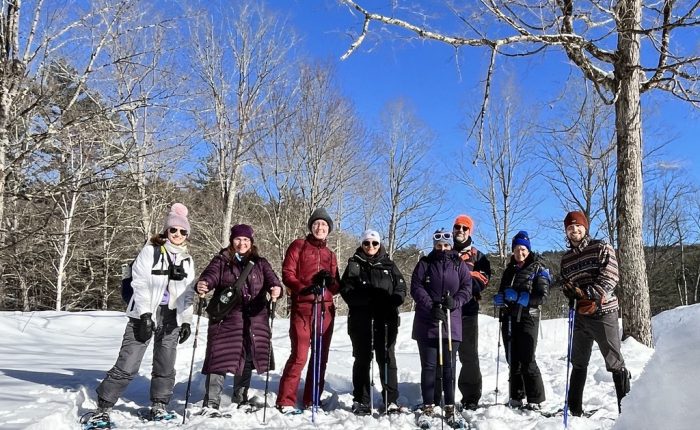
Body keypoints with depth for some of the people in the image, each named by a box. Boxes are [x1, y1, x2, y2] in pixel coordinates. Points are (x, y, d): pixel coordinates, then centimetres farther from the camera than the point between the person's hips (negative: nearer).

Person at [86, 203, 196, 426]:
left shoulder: (187, 260, 12)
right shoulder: (150, 251, -2)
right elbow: (140, 284, -8)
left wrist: (187, 321, 9)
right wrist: (145, 314, -15)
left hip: (172, 317, 4)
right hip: (145, 314, -4)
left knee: (165, 366, 9)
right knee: (127, 365, -7)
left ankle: (158, 406, 24)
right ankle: (103, 408, 4)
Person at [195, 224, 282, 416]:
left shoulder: (260, 263, 12)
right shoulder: (221, 260, 6)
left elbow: (271, 279, -4)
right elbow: (210, 275, -11)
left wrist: (276, 288, -28)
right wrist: (202, 285, -36)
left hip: (254, 320, 3)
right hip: (226, 318, -3)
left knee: (247, 357, 12)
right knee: (220, 357, -7)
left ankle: (240, 397, 29)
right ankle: (211, 403, 0)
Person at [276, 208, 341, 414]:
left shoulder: (331, 255, 19)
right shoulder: (298, 246, 7)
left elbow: (337, 287, 15)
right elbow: (287, 273, -2)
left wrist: (329, 281, -8)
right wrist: (303, 288, -18)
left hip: (325, 310, 5)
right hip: (302, 308, -5)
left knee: (321, 357, 6)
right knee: (299, 356, -10)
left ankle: (311, 401, 18)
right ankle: (286, 402, 1)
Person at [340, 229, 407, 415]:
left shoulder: (388, 265, 12)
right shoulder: (354, 264, 8)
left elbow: (401, 288, 7)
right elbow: (346, 289, -2)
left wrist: (390, 301, -14)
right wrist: (367, 299, -17)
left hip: (386, 319, 1)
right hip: (360, 319, -1)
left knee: (387, 358, 2)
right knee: (362, 359, 5)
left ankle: (391, 401, 8)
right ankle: (361, 401, 12)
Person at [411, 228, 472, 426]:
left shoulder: (459, 265, 8)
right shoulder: (425, 263, 4)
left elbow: (467, 288, 5)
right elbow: (416, 287, -4)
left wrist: (455, 301, -15)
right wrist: (431, 307, -16)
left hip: (451, 322, 1)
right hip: (427, 322, -1)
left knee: (448, 365, 4)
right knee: (429, 365, 3)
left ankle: (450, 406, 12)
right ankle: (428, 405, 10)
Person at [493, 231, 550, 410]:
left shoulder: (538, 269, 1)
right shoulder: (509, 269, 17)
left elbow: (542, 296, -9)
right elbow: (502, 293, 21)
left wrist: (519, 297, -21)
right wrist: (499, 298, -3)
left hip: (527, 317, -5)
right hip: (509, 318, 5)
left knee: (527, 360, -8)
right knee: (512, 360, 8)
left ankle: (535, 400, 1)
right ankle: (516, 397, 16)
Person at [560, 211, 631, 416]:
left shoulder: (601, 247, -2)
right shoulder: (566, 258, 13)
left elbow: (610, 277, -12)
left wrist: (587, 293, -22)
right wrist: (569, 291, -7)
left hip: (603, 312, -5)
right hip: (580, 316, 6)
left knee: (614, 362, -1)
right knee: (578, 362, 13)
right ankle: (574, 409, 24)